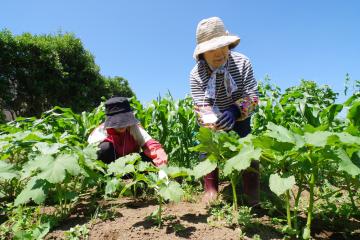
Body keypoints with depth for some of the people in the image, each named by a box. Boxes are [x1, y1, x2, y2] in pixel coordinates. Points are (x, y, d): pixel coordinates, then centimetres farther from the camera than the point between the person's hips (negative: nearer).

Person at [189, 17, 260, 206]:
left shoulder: (242, 62, -23)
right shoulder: (196, 74, -24)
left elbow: (252, 96, -25)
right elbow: (201, 109, -31)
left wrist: (234, 111, -45)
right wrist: (213, 123, -54)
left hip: (240, 116, 0)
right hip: (213, 118, 0)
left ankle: (252, 190, 4)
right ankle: (211, 188, 2)